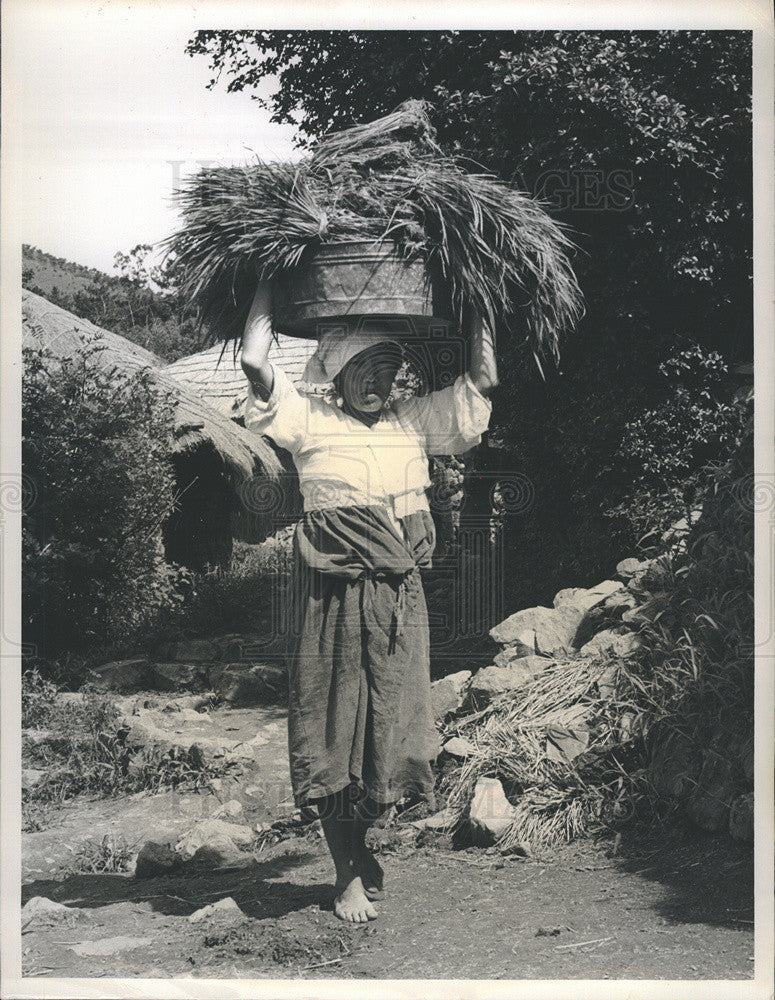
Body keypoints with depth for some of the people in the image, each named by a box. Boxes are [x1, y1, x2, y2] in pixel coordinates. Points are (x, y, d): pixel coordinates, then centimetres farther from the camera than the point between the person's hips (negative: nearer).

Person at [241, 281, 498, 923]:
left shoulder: (415, 422, 10)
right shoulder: (308, 422, 0)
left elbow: (483, 381, 7)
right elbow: (255, 362, -10)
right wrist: (272, 281, 1)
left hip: (397, 596, 3)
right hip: (331, 596, -3)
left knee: (389, 724, 7)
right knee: (332, 725, 2)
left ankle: (361, 842, 32)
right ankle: (348, 875, 14)